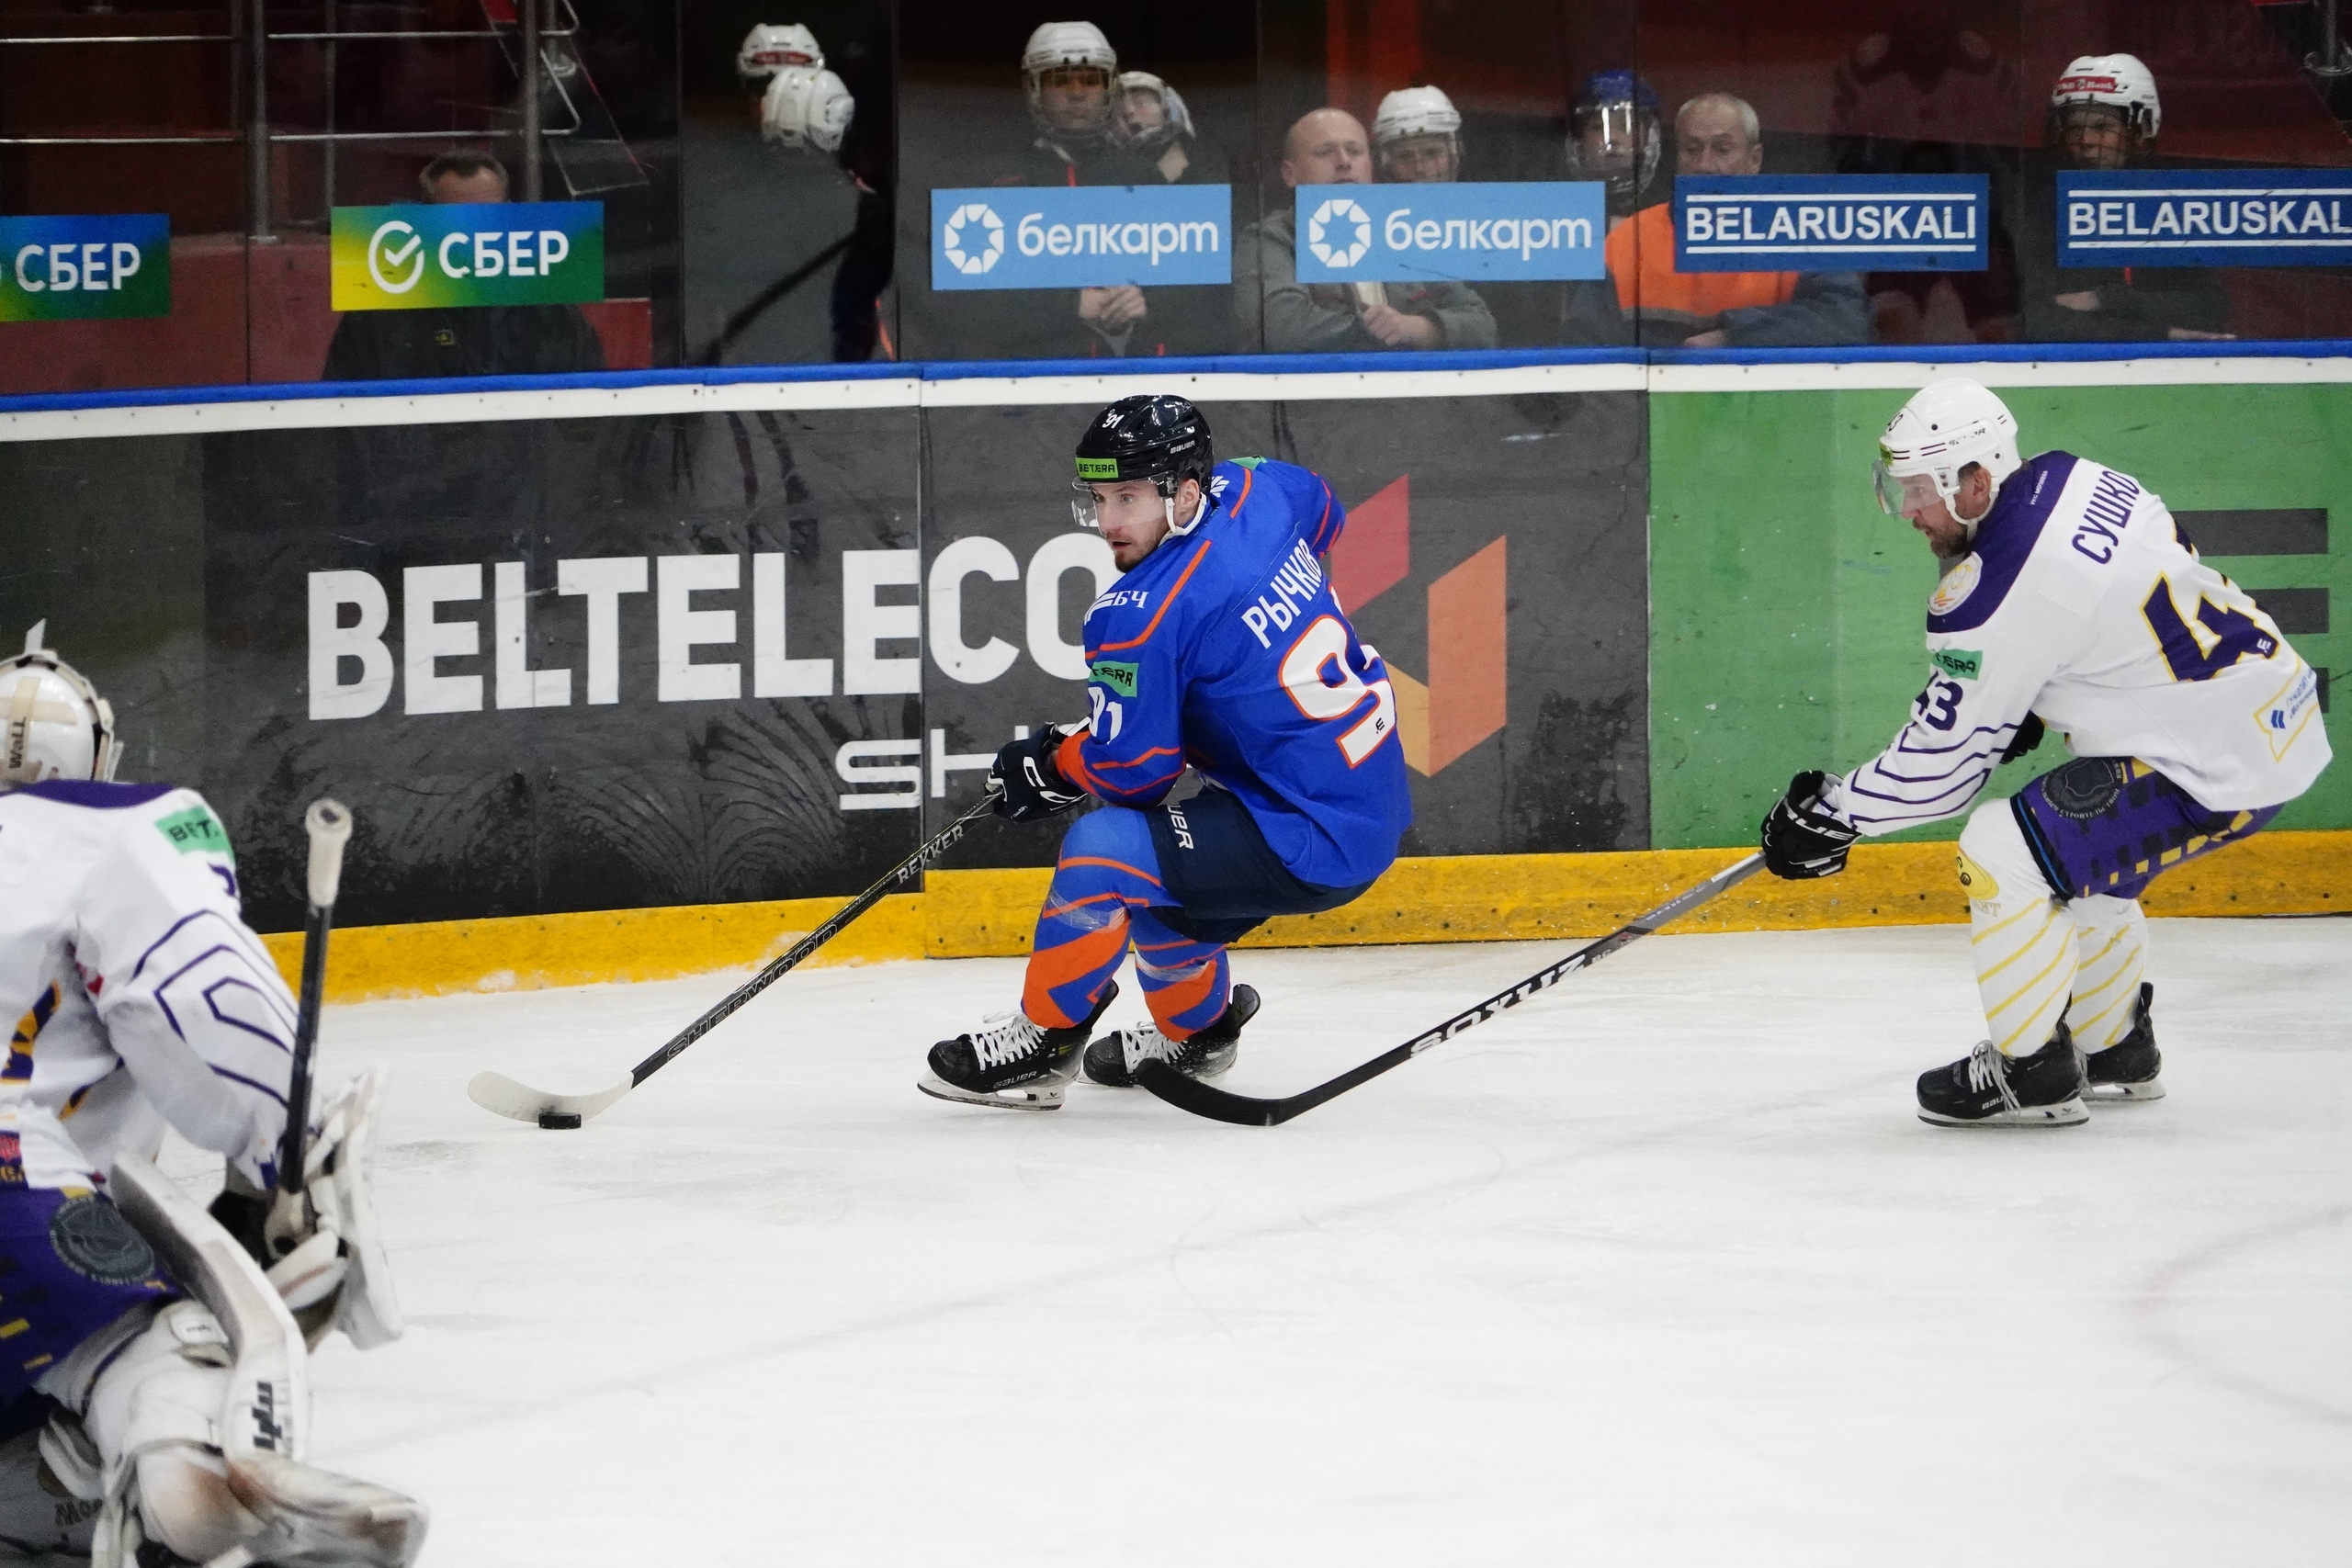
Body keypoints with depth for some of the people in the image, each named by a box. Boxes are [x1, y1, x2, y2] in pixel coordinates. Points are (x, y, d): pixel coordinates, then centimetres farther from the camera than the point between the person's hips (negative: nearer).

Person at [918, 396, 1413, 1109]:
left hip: (1315, 847, -10)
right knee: (1147, 871, 27)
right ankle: (1196, 1025, 50)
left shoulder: (1143, 616, -21)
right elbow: (1323, 512, 26)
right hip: (1375, 801, 10)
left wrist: (1049, 763, 4)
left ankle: (1042, 1041, -2)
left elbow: (1133, 772, -15)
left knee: (1103, 849, -17)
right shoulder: (1252, 491, 1)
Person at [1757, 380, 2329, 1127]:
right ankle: (2117, 1053, 37)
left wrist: (1831, 814, -1)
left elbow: (1941, 761, -13)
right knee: (2072, 852, 26)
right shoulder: (2068, 479, 4)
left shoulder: (1997, 594, -21)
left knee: (2002, 855, -10)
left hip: (2218, 767, -10)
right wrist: (2020, 706, 21)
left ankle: (2034, 1072, 2)